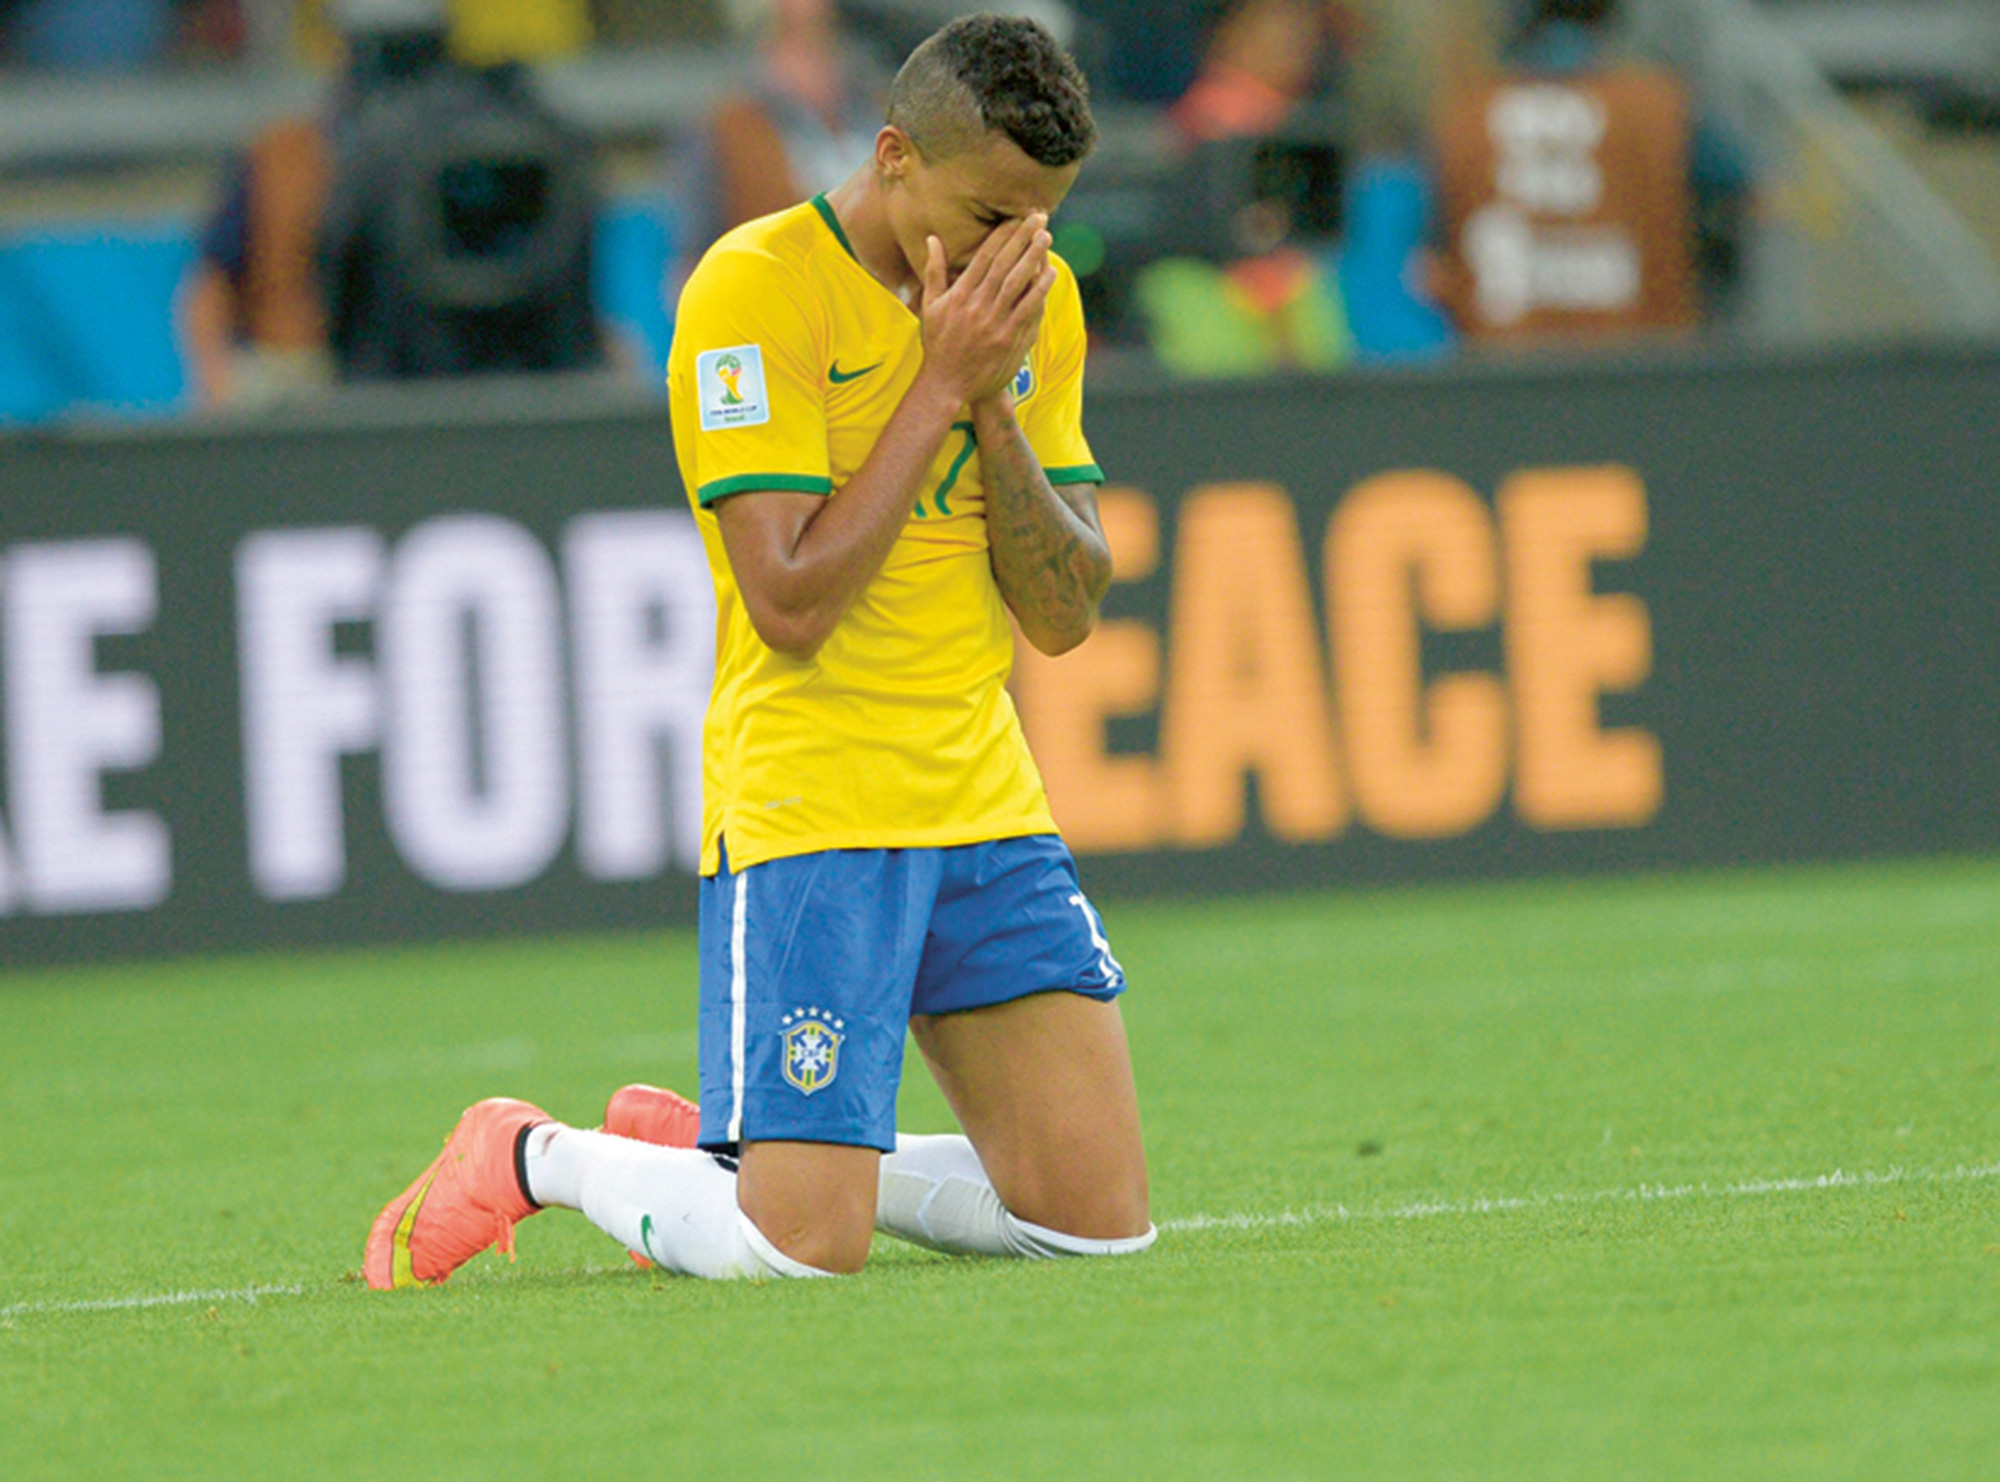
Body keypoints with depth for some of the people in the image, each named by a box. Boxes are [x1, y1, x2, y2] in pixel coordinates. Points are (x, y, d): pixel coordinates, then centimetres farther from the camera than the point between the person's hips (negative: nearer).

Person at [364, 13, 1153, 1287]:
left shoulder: (1035, 298, 8)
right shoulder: (756, 290, -12)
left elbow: (1067, 614, 5)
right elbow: (792, 603, -20)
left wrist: (996, 408, -9)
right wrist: (940, 386, -17)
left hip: (984, 803, 7)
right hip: (808, 810, -7)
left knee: (1101, 1221, 0)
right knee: (808, 1249, -17)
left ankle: (711, 1148, 20)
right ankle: (530, 1159, 13)